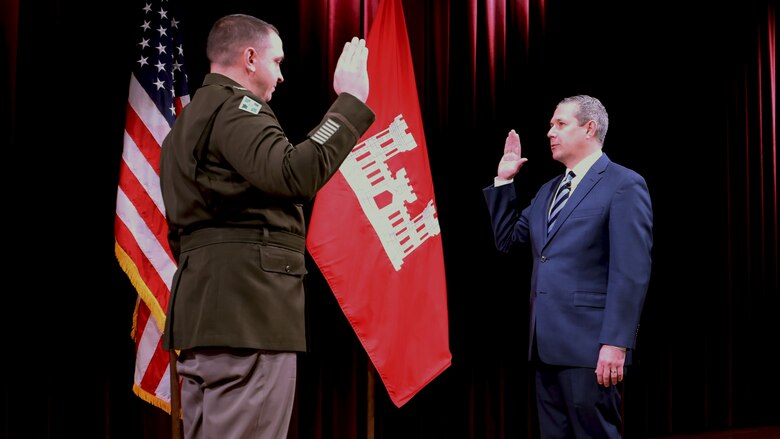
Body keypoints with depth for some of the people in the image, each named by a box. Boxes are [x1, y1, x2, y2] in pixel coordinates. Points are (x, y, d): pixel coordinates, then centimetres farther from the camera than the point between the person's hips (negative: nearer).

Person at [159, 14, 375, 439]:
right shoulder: (235, 106, -6)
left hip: (202, 308, 10)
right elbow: (295, 175, -22)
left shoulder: (187, 122, 26)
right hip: (247, 309, -10)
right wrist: (349, 102, -15)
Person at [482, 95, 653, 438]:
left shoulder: (624, 185, -6)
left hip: (588, 346, -8)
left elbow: (631, 273, -14)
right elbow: (507, 239, 21)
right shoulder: (549, 190, 19)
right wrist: (504, 181, 14)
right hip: (547, 345, 8)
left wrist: (616, 343, -20)